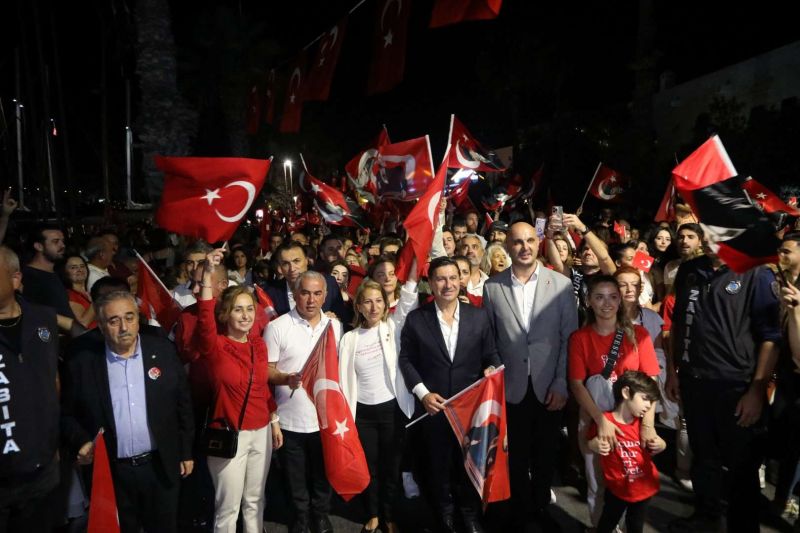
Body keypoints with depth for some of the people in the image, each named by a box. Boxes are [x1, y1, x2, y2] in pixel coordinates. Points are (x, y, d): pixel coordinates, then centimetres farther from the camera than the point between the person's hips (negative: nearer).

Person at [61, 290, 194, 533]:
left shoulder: (164, 351, -5)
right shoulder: (82, 363, -6)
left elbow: (183, 404, 2)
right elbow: (68, 414, 4)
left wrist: (186, 451, 4)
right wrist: (82, 442, -14)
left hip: (161, 467, 1)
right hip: (110, 472, 0)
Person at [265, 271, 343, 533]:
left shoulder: (335, 325, 2)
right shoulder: (277, 327, -10)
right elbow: (266, 370, -8)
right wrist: (286, 378, -29)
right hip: (291, 420, -2)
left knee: (323, 476, 19)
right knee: (296, 481, 16)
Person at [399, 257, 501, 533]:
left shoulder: (479, 316, -2)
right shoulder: (416, 319, -5)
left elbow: (491, 354, 3)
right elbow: (406, 360, -2)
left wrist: (491, 368, -18)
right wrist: (423, 393, -11)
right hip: (435, 406, -1)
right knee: (439, 465, 17)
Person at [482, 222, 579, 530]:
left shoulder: (561, 284, -4)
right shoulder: (492, 287, -3)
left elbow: (570, 338, -3)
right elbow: (488, 340, 2)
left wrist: (561, 384, -7)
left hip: (549, 387, 0)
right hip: (511, 387, 0)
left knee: (546, 455, 16)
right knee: (517, 456, 12)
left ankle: (541, 507, 39)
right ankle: (519, 511, 34)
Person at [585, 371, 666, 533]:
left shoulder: (642, 423, -4)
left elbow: (650, 451, 11)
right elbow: (590, 444, -5)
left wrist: (660, 445, -10)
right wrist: (596, 446, -27)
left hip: (644, 487, 4)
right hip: (618, 488, -4)